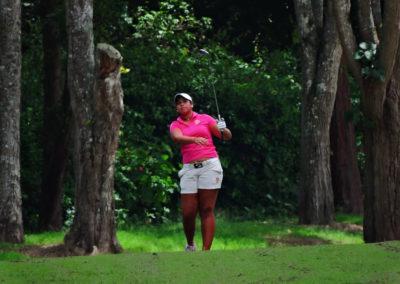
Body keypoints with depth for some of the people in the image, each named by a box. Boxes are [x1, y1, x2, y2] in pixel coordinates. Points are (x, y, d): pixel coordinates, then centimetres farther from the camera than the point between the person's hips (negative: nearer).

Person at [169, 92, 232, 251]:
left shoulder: (204, 119, 11)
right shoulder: (175, 125, 12)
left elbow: (227, 136, 9)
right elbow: (177, 137, -12)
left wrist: (223, 130, -15)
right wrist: (194, 139, -32)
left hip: (209, 165, -2)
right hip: (189, 169, 2)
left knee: (207, 210, -8)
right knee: (188, 213, -5)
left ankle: (206, 250, -9)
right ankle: (190, 244, 20)